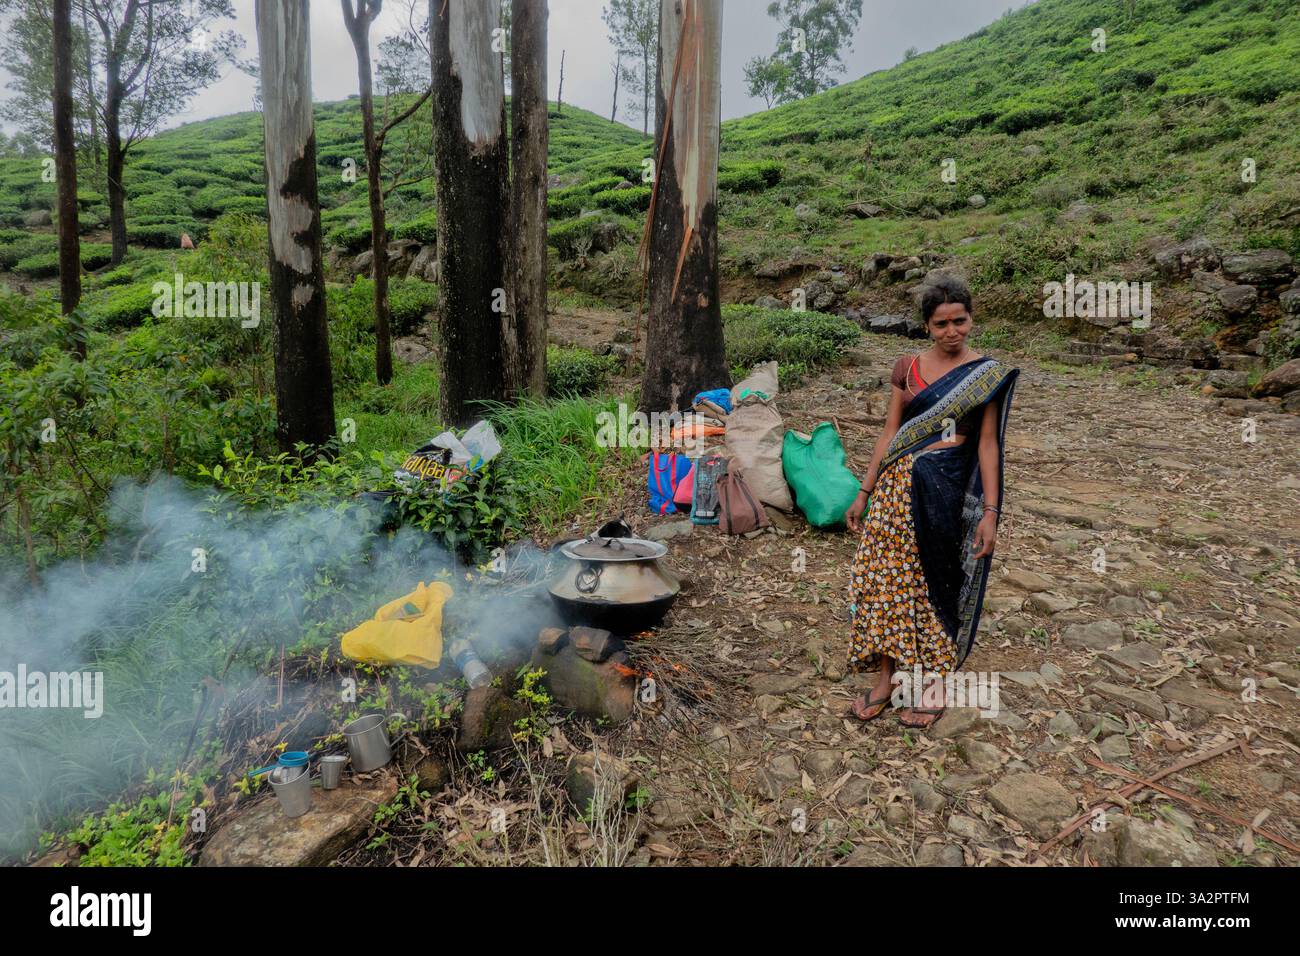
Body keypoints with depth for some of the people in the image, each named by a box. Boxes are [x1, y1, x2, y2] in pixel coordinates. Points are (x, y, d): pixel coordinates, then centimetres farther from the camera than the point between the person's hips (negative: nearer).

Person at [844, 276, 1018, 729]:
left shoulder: (987, 374, -2)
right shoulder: (907, 367, 6)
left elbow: (987, 444, -3)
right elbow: (889, 432, 8)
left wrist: (990, 511, -8)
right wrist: (864, 493, 7)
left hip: (946, 489, -3)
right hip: (897, 484, 3)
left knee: (934, 583, 7)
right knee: (888, 576, 4)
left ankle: (932, 682, 24)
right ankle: (886, 677, 19)